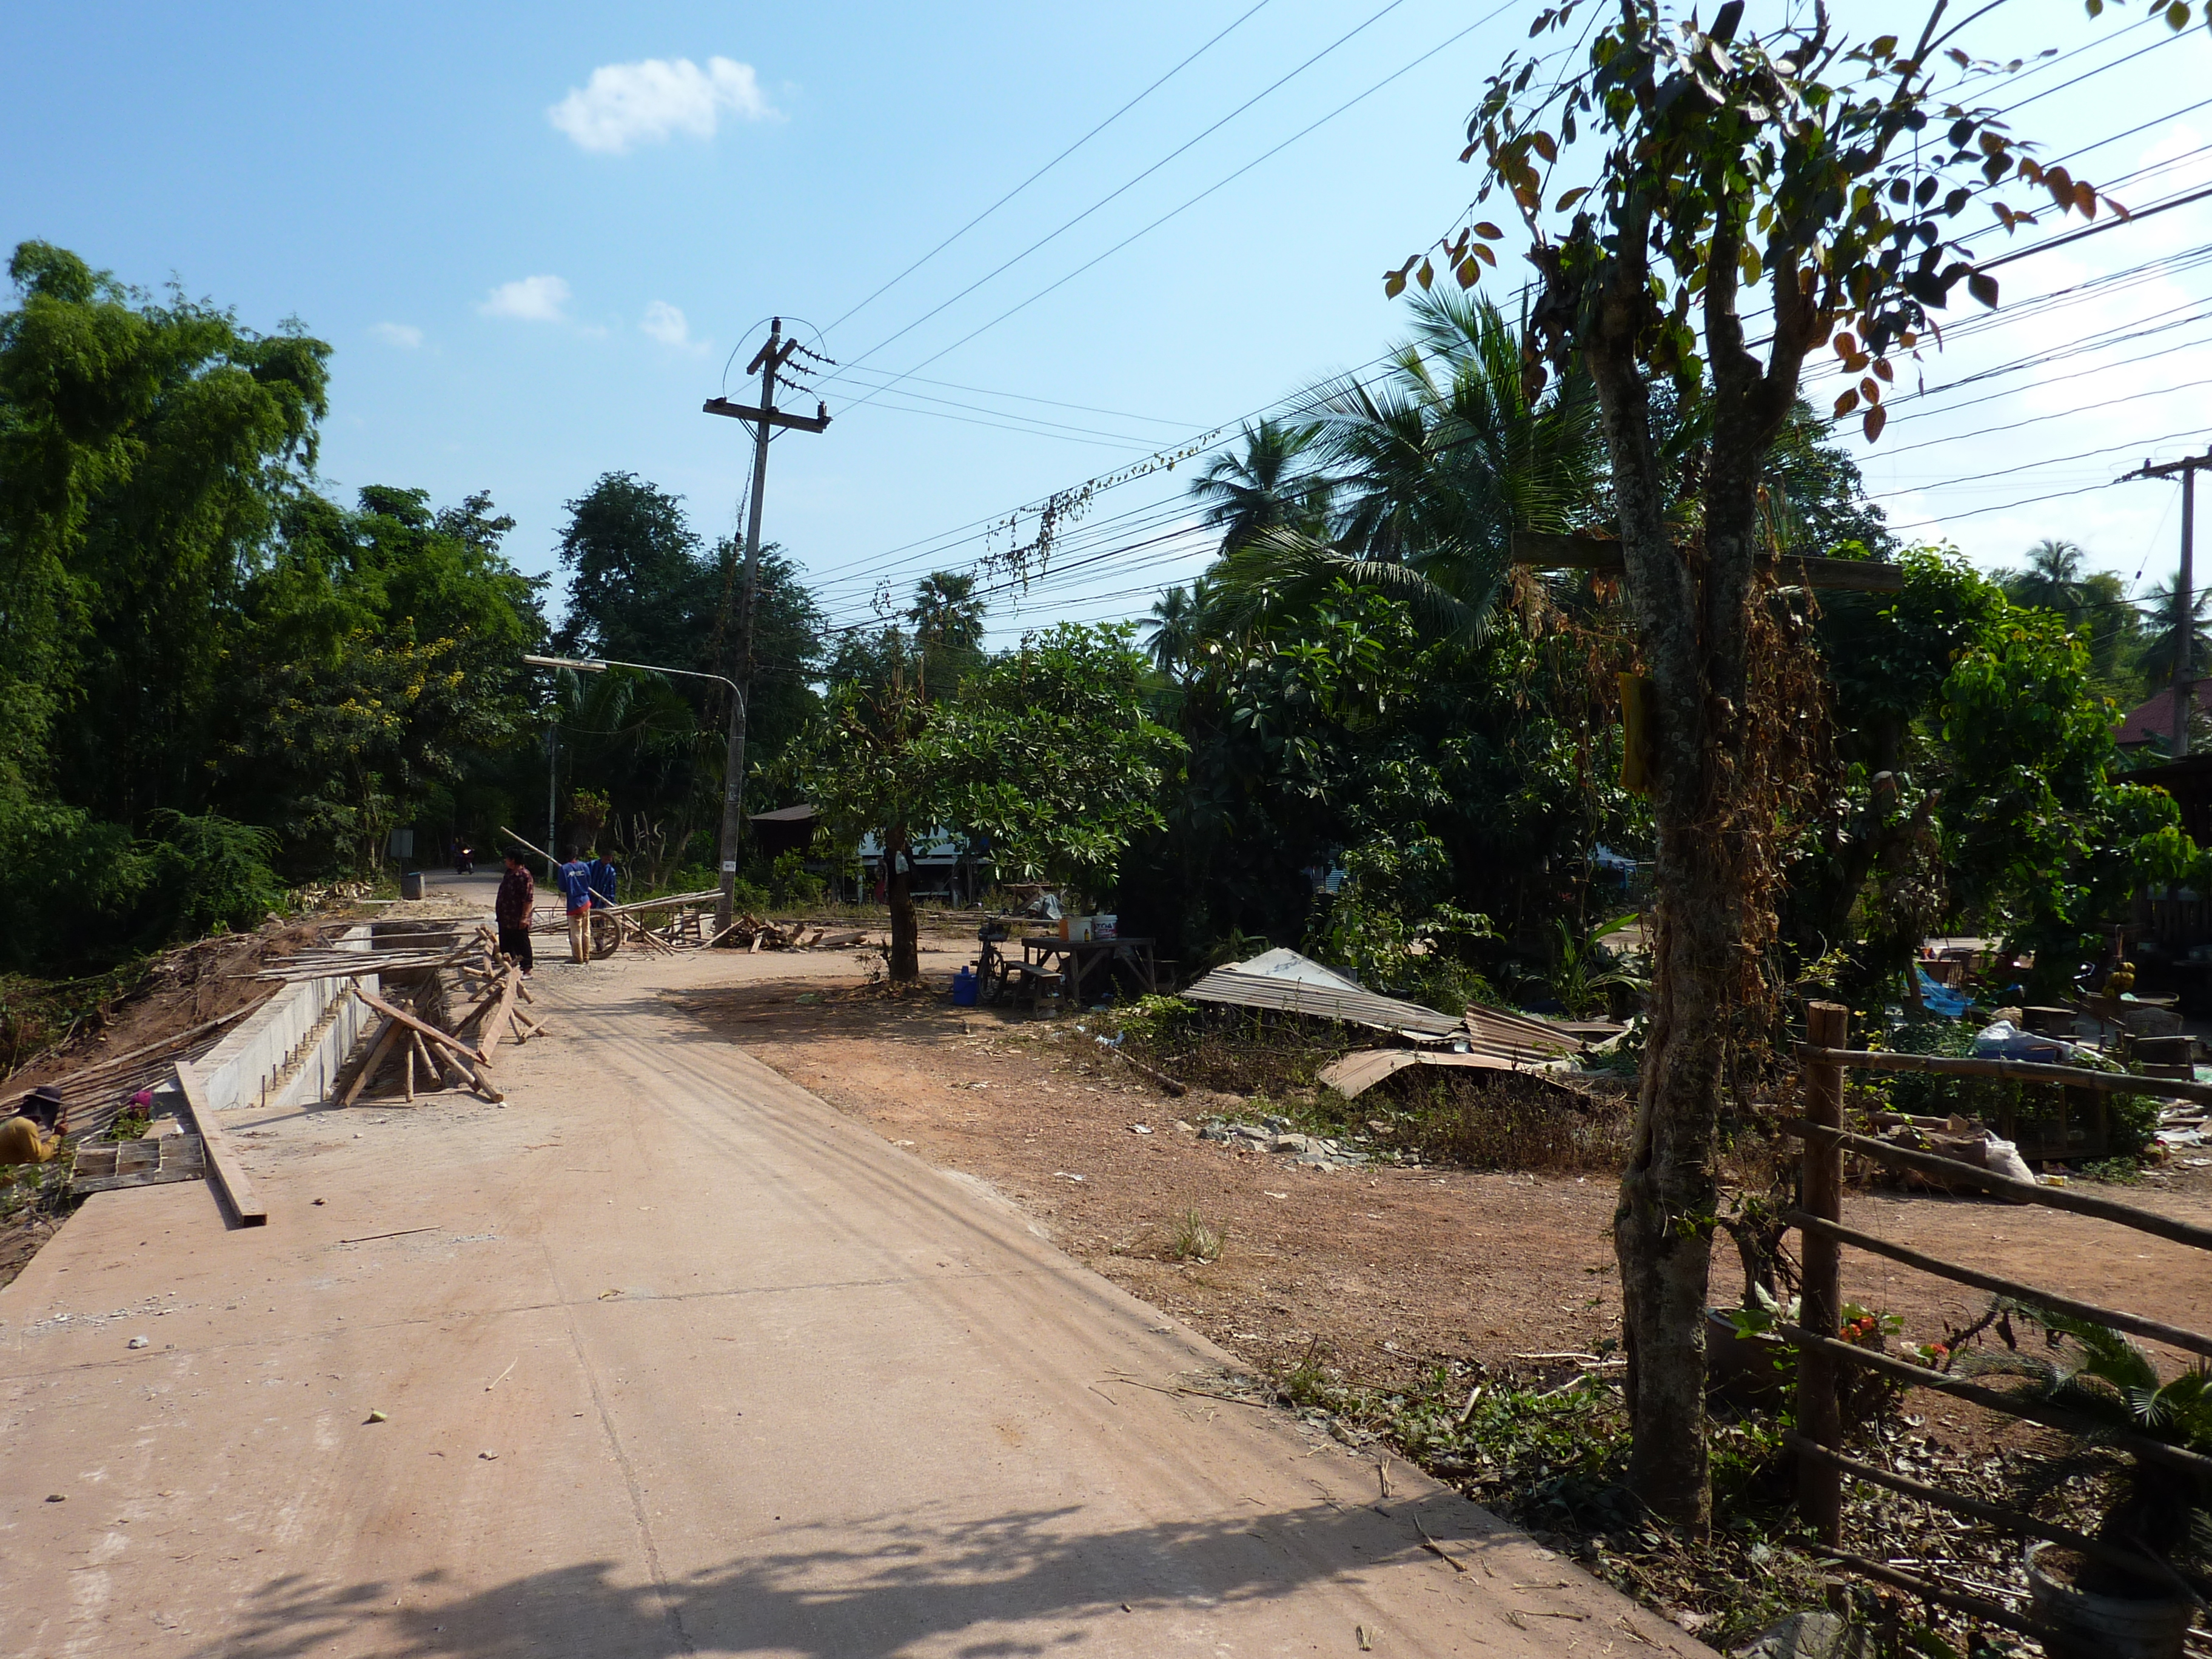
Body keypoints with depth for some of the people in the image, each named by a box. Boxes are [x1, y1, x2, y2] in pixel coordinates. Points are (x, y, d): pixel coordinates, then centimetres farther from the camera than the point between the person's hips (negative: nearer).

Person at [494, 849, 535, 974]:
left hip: (517, 921, -10)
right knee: (506, 944, 17)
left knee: (522, 944, -1)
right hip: (505, 919, 10)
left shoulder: (524, 876, -19)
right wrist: (499, 913, 24)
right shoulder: (509, 873, 12)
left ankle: (527, 970, 6)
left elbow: (528, 899, -22)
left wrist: (524, 917, -25)